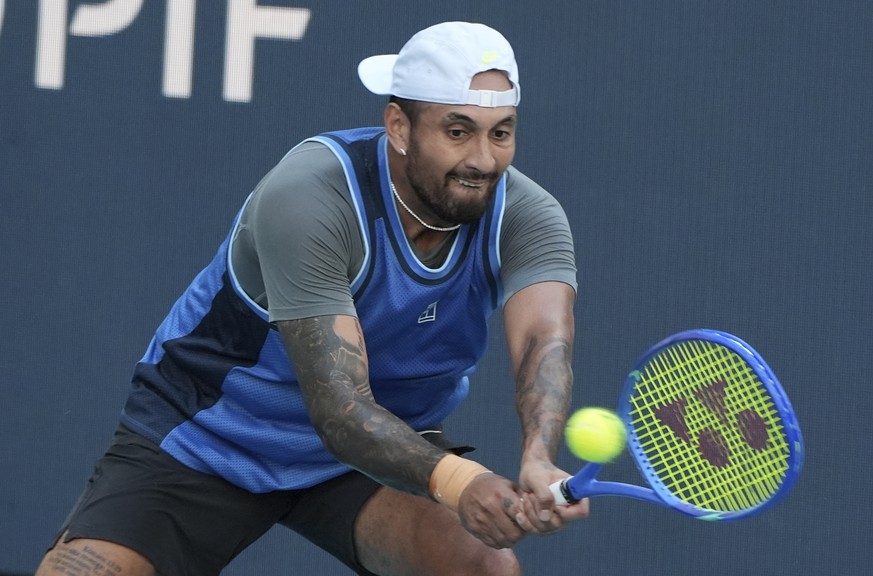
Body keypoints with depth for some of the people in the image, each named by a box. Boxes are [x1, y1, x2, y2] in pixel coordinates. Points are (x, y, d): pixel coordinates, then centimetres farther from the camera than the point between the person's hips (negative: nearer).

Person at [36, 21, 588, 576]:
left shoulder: (526, 217, -18)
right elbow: (338, 406, -37)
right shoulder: (307, 197, -31)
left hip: (391, 442, 3)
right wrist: (454, 479, -55)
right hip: (206, 438, -3)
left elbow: (545, 344, -36)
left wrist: (539, 463, -58)